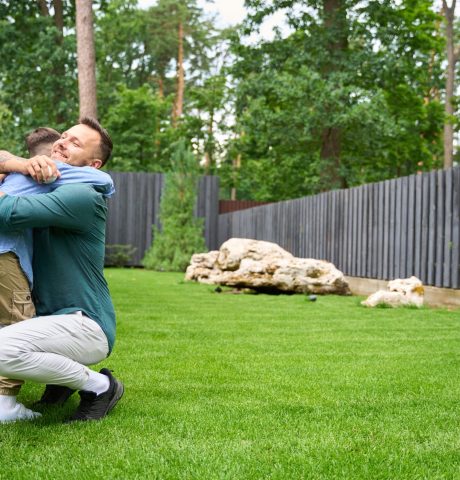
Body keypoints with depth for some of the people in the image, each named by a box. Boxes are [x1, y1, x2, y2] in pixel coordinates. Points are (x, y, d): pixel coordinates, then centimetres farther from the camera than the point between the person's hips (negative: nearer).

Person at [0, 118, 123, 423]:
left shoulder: (84, 197, -17)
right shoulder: (46, 187, 12)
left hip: (86, 326, -10)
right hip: (50, 316, 10)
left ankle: (98, 386, -10)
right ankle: (63, 372, 17)